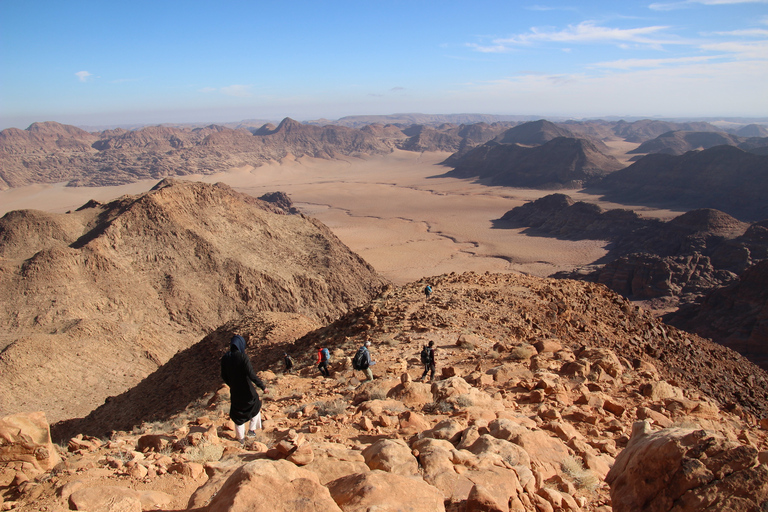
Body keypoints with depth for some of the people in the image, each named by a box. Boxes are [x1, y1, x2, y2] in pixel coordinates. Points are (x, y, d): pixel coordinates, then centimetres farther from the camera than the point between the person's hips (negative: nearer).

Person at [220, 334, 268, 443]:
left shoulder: (225, 358, -6)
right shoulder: (243, 357, -21)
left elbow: (224, 377, 3)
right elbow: (251, 374, -25)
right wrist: (262, 386, -15)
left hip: (235, 390, 4)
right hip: (247, 389, -4)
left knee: (237, 413, 20)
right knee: (256, 406, 25)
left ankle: (241, 437, 30)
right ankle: (251, 429, 25)